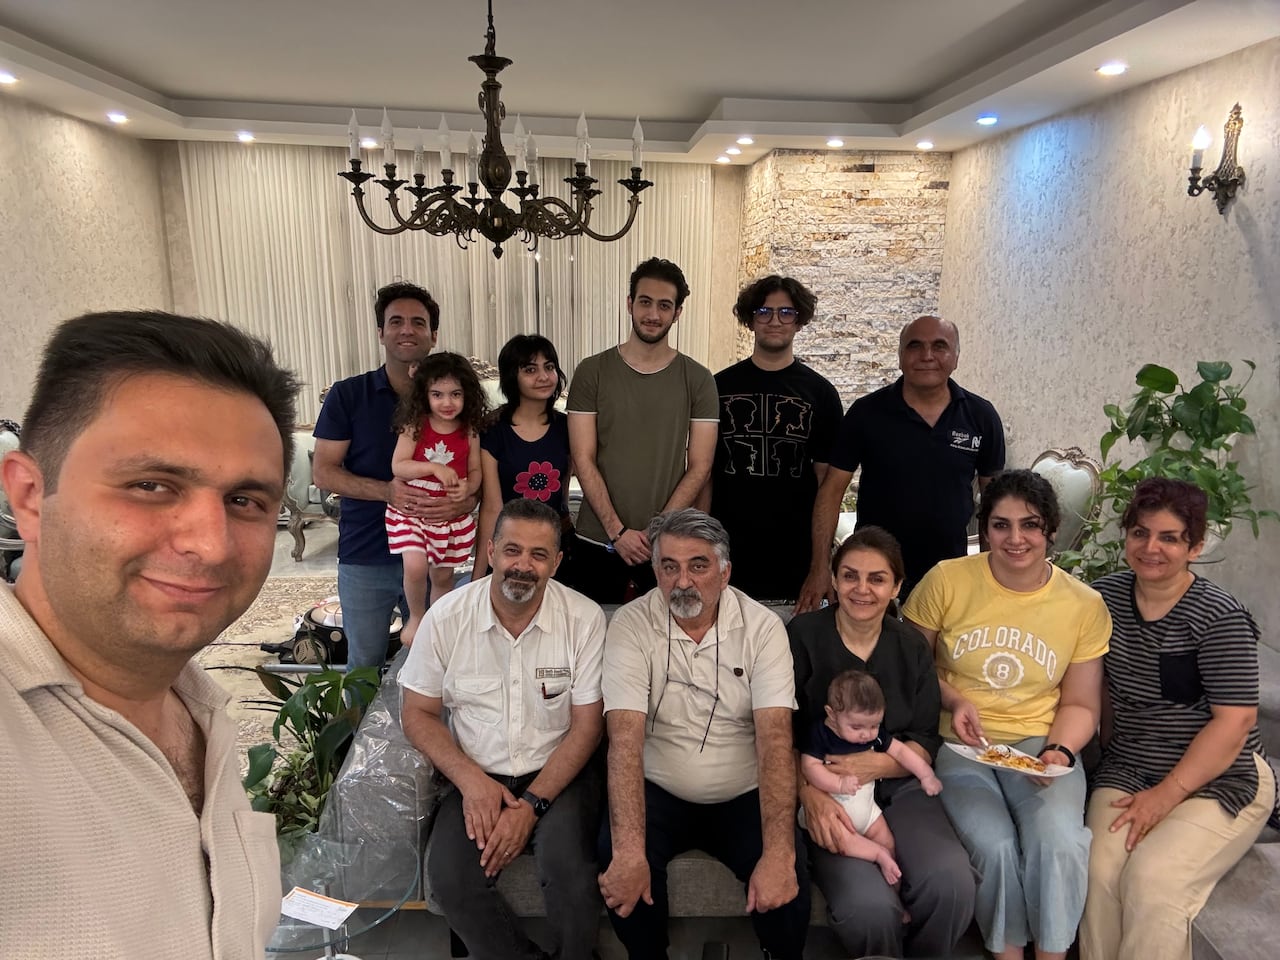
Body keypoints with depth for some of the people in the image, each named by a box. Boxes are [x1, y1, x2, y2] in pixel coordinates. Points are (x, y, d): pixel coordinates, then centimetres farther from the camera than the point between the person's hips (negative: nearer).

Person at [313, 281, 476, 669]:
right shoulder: (347, 395, -1)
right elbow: (323, 471, -3)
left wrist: (464, 501, -17)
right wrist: (386, 491, -19)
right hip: (365, 558, 0)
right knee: (364, 668, 13)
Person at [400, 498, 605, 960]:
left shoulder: (584, 619, -10)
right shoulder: (447, 616, -7)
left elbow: (587, 726, -6)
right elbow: (417, 712, 1)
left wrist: (532, 804, -16)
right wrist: (470, 780, -13)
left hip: (556, 776, -1)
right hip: (477, 777, 2)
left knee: (570, 872, -26)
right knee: (449, 878, -23)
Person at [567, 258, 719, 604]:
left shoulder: (697, 380, 1)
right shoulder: (592, 372, 1)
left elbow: (699, 468, -2)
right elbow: (583, 461, -3)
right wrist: (618, 531, -11)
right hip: (597, 544, 1)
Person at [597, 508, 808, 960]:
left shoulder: (762, 627, -10)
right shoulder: (630, 625, -12)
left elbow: (775, 737, -19)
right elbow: (626, 737, -20)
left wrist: (779, 853, -30)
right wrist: (629, 850, -33)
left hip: (743, 796, 1)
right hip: (659, 792, 0)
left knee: (787, 885, -23)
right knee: (619, 864, -27)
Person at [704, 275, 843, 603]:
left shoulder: (820, 393, 4)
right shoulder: (720, 387, 5)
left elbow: (826, 477, 4)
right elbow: (704, 471, 6)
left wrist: (822, 554, -1)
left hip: (796, 555, 0)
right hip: (728, 551, 0)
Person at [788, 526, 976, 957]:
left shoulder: (912, 647, 7)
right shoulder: (802, 636, -4)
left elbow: (925, 744, 5)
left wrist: (877, 764, -15)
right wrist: (809, 795, -21)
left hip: (898, 788, 3)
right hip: (826, 795, -3)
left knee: (952, 884, -25)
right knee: (869, 907, -27)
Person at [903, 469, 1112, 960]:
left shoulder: (1084, 605, 1)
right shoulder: (945, 580, -5)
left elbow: (1079, 705, 9)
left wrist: (1059, 751, -10)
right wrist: (953, 701, -12)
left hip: (1038, 741, 2)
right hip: (959, 744, -1)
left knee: (1060, 842, -27)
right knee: (995, 845, -25)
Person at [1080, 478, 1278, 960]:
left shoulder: (1219, 617, -13)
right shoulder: (1106, 596, 3)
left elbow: (1234, 720, -15)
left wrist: (1167, 794, -16)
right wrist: (1113, 753, 8)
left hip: (1220, 780, -4)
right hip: (1127, 772, 4)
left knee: (1151, 877, -26)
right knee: (1100, 871, -21)